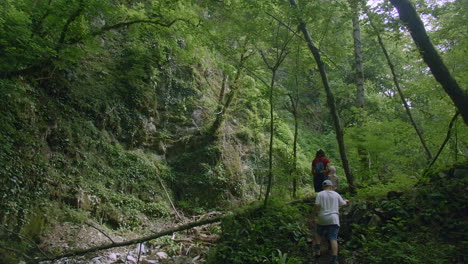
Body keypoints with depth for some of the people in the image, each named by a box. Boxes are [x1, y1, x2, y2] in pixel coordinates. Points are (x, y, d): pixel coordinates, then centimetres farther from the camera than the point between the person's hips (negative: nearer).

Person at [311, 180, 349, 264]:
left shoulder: (320, 194, 0)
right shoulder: (336, 194, 7)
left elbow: (316, 207, -9)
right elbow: (343, 204, 21)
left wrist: (313, 218, -2)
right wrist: (345, 201, 44)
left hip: (322, 219, 0)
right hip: (333, 219, 0)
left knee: (318, 234, 24)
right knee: (333, 239, -5)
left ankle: (317, 250, 8)